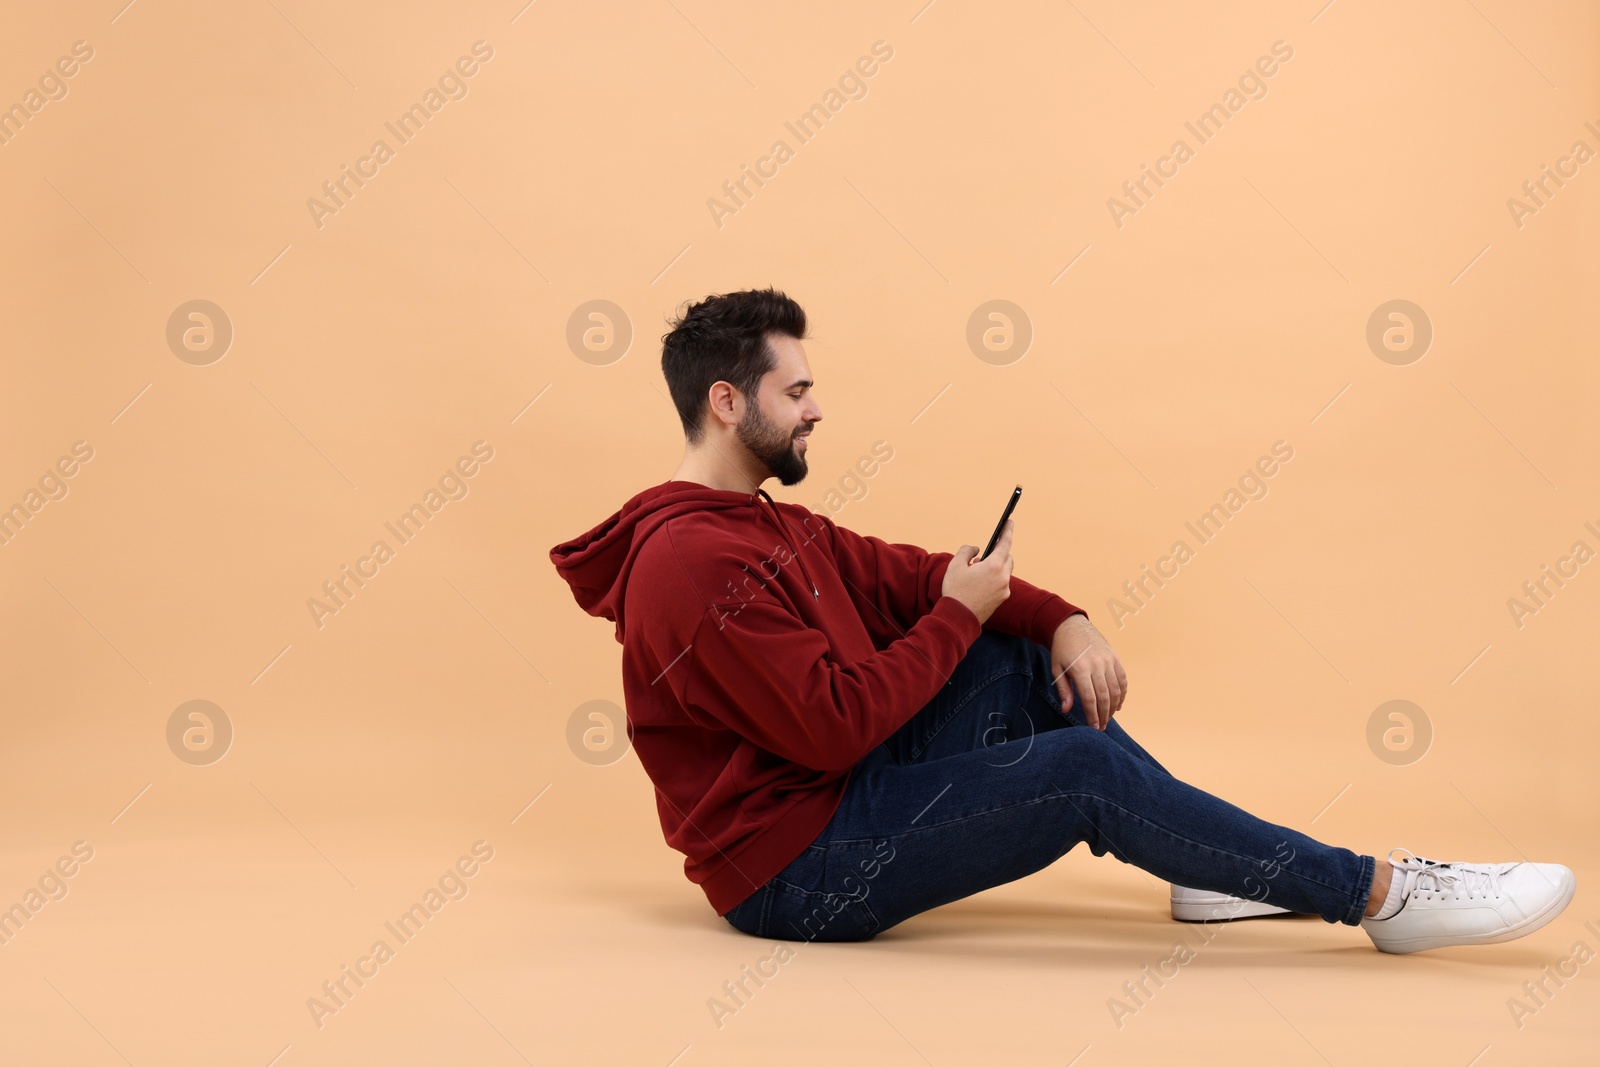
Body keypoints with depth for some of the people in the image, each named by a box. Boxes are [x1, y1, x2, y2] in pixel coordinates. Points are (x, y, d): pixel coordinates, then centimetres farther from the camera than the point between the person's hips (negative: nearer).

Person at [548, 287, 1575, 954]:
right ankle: (1379, 893, -8)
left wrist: (1062, 622, -5)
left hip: (845, 786, 10)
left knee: (1031, 670, 6)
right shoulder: (692, 560, -22)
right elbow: (837, 725, -26)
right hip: (799, 870, -10)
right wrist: (959, 616, -15)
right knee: (1086, 769, -19)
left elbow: (905, 577, 11)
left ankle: (1213, 869, 13)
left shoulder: (773, 527, 12)